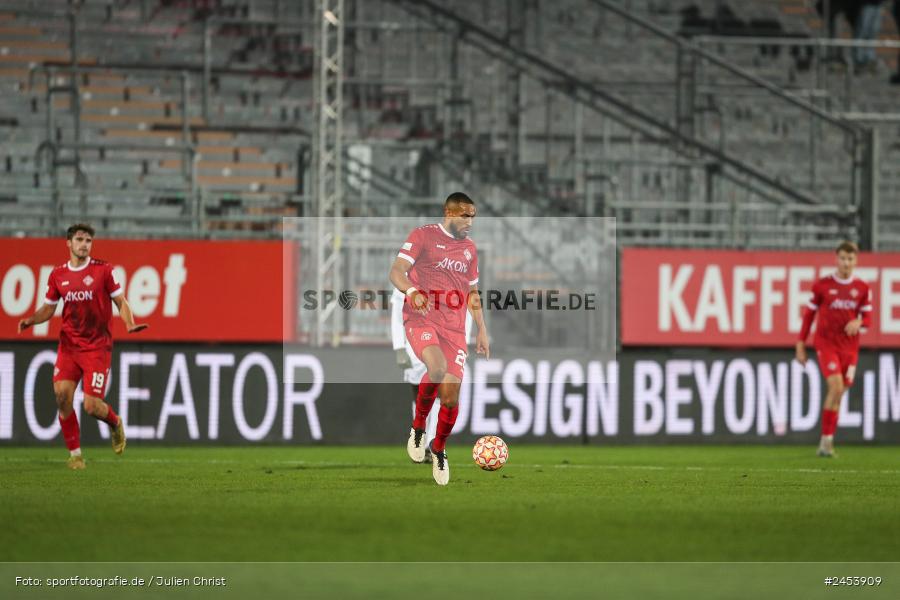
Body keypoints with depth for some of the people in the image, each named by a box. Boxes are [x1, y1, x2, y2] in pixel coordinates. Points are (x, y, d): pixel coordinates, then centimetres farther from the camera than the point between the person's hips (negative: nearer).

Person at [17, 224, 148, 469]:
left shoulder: (102, 270, -3)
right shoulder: (58, 275, 6)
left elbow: (120, 302, 2)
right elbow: (48, 308, 16)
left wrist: (130, 323, -17)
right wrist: (30, 320, -4)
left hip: (97, 346, -3)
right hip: (69, 345, 3)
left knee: (92, 406, -9)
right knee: (62, 393, -14)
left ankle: (115, 423, 28)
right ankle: (75, 453, 1)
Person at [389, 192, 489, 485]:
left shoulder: (470, 248, 18)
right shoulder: (423, 235, 0)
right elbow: (396, 271, -9)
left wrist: (482, 330, 22)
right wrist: (412, 291, -29)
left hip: (454, 327, 5)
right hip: (421, 319, -5)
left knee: (451, 393, -5)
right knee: (438, 366, -33)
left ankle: (439, 448, 19)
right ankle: (418, 426, -11)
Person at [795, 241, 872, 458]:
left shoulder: (862, 289, 7)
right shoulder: (822, 285, -1)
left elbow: (867, 318, 9)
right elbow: (809, 314, 5)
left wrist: (859, 322, -15)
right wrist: (800, 344, 3)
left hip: (849, 347, 3)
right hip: (826, 344, -3)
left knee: (838, 394, 6)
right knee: (836, 387, -20)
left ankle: (826, 443, 15)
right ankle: (826, 438, -14)